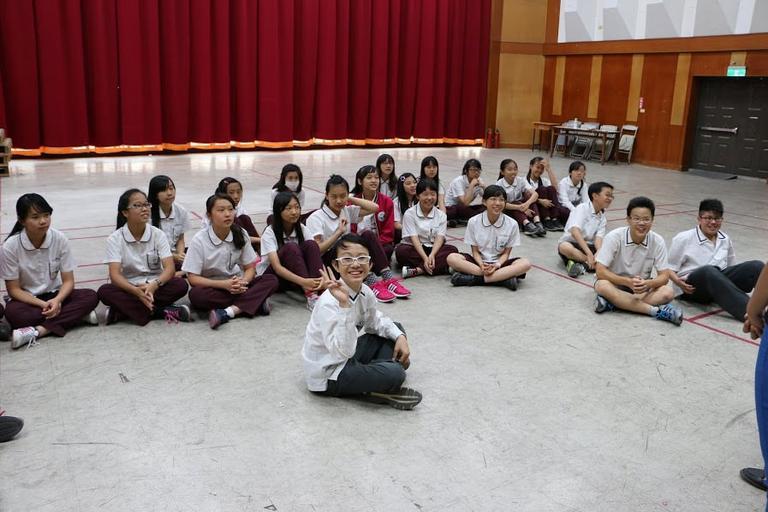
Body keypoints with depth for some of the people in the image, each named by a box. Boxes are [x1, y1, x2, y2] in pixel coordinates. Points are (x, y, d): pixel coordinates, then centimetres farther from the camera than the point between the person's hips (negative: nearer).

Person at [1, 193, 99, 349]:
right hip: (27, 300, -2)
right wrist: (43, 304, -25)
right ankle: (75, 315, -27)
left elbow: (68, 281, -8)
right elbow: (14, 289, -10)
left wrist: (57, 300, -29)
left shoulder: (60, 239, -12)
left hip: (55, 296, 2)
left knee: (90, 297, -26)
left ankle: (39, 330, -32)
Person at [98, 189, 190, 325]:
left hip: (154, 286, 1)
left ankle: (122, 311, -24)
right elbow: (114, 275, -17)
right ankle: (162, 311, -29)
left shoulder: (158, 234, -4)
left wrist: (154, 285, -35)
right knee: (104, 291, -30)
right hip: (129, 288, 0)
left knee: (180, 285, -27)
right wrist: (136, 291, -37)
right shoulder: (115, 239, -7)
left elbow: (170, 268, -13)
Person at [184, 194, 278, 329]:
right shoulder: (199, 240, -13)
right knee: (196, 295, -37)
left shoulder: (241, 234, -4)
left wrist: (242, 283, -24)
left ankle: (228, 312, -35)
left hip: (236, 285, 3)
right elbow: (193, 278, -15)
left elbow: (250, 268, 0)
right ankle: (255, 302, -28)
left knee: (271, 280, -21)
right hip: (211, 287, -3)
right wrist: (224, 284, -27)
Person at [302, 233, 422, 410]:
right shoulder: (329, 303, -30)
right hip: (328, 375, -9)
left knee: (396, 329, 16)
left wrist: (400, 336, -1)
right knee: (394, 373, -26)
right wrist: (344, 305, -46)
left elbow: (375, 321, 16)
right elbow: (343, 351, -38)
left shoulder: (365, 292, -5)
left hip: (347, 356, 9)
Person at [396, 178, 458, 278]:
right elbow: (414, 238, -13)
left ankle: (417, 270, -37)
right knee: (401, 250, -34)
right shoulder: (409, 213, -3)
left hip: (434, 249, 3)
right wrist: (425, 258, -28)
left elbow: (440, 238, -8)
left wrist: (432, 255, -28)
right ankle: (439, 267, -32)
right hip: (414, 249, -2)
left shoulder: (441, 215, 5)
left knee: (452, 250, -26)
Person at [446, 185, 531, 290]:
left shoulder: (511, 224, -6)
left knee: (525, 264, -29)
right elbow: (475, 251, -2)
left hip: (499, 263, 0)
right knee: (452, 258, -27)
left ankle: (475, 278, -32)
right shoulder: (473, 222, -5)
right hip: (479, 262, 0)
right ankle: (503, 277, -33)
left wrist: (497, 265, -22)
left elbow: (506, 253, -1)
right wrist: (481, 265, -23)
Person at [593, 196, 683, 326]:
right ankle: (656, 311, -33)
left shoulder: (657, 241, -11)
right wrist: (628, 282, -34)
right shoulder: (614, 237, -18)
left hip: (642, 287, 3)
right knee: (603, 286, -36)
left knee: (667, 292, -24)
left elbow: (664, 276, -9)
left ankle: (613, 302, -29)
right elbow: (600, 271, -21)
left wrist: (647, 284, -31)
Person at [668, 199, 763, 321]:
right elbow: (669, 268, 1)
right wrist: (678, 281, -20)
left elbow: (731, 267, 24)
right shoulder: (683, 239, 2)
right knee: (708, 271, -40)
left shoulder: (725, 240, 17)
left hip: (719, 281, 6)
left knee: (756, 266, -18)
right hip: (692, 288, -5)